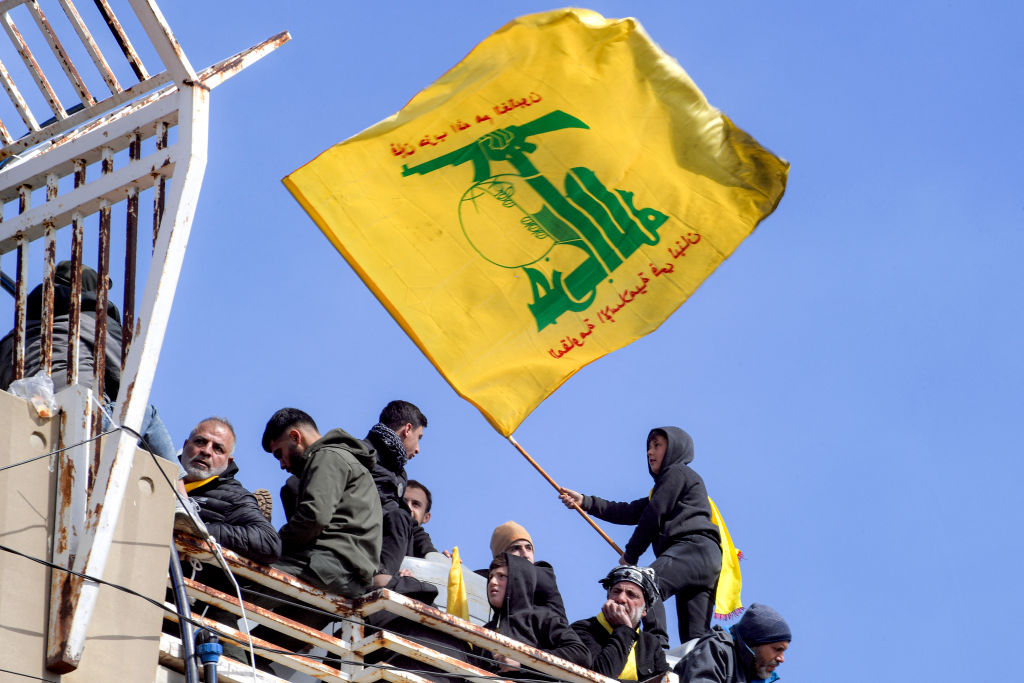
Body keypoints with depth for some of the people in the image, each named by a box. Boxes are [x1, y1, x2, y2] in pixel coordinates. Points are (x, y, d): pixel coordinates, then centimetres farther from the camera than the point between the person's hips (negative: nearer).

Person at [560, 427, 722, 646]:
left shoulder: (676, 472, 9)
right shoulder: (662, 488, 37)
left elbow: (653, 517, 1)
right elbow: (630, 513, 27)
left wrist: (630, 555, 8)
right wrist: (585, 502, 22)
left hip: (693, 547, -10)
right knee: (694, 638, -1)